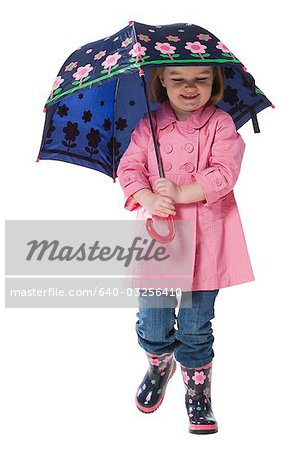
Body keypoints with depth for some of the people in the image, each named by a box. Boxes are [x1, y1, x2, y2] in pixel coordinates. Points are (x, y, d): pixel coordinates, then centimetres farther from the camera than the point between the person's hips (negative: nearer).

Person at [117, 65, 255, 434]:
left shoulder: (220, 123, -2)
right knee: (152, 324, 7)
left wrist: (180, 192, -18)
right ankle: (160, 364, 41)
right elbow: (129, 167, 0)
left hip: (204, 240, -2)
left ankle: (198, 392, 28)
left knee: (196, 327, 5)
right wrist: (149, 199, -17)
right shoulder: (149, 125, 4)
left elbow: (225, 173, -12)